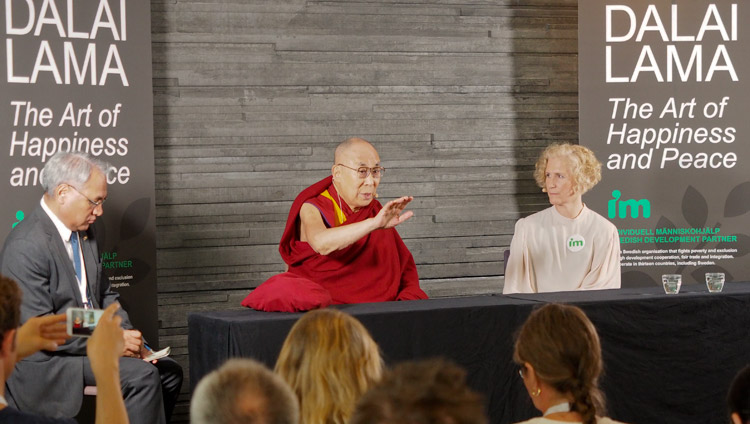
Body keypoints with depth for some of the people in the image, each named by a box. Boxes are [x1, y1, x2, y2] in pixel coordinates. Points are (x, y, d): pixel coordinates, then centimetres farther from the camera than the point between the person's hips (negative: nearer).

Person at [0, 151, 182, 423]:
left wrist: (127, 337, -1)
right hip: (45, 362, -9)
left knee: (169, 371, 1)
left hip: (89, 343, 9)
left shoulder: (84, 232, 10)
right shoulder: (26, 247, -20)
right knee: (142, 376, -23)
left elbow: (104, 296, 18)